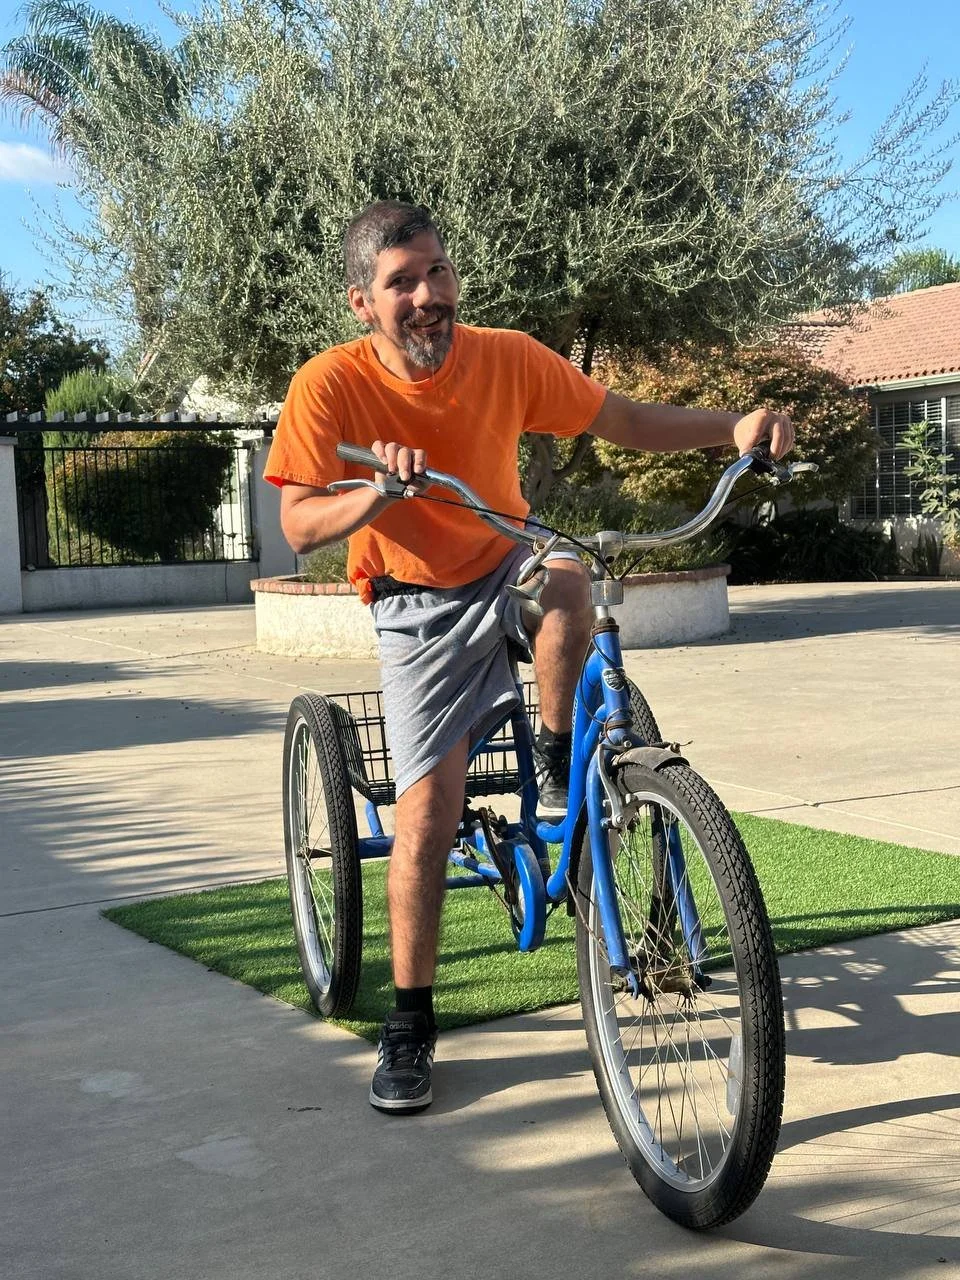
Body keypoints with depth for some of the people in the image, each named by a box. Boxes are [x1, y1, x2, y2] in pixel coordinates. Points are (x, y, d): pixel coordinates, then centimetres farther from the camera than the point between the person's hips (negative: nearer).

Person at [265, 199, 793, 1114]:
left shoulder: (507, 358, -14)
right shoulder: (330, 386, -19)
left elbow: (625, 422, -8)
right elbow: (300, 526, -22)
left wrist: (734, 429, -23)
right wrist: (375, 493, -42)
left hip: (507, 570, 2)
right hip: (419, 608, -1)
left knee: (567, 576, -36)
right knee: (425, 816, -7)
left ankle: (557, 766, -10)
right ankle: (410, 1024, 10)